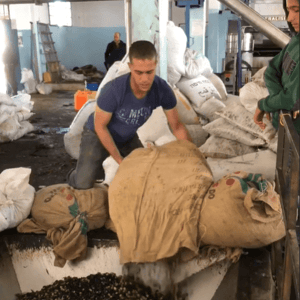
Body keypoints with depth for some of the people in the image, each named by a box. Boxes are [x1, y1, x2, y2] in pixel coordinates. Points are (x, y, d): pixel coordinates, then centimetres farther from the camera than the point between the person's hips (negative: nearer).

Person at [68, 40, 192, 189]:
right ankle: (74, 177, 19)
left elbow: (176, 126, -13)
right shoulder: (112, 90, -37)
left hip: (128, 137, 4)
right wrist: (120, 160, -19)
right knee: (84, 184, -17)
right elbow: (100, 126, -21)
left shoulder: (162, 89, -26)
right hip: (98, 134, -4)